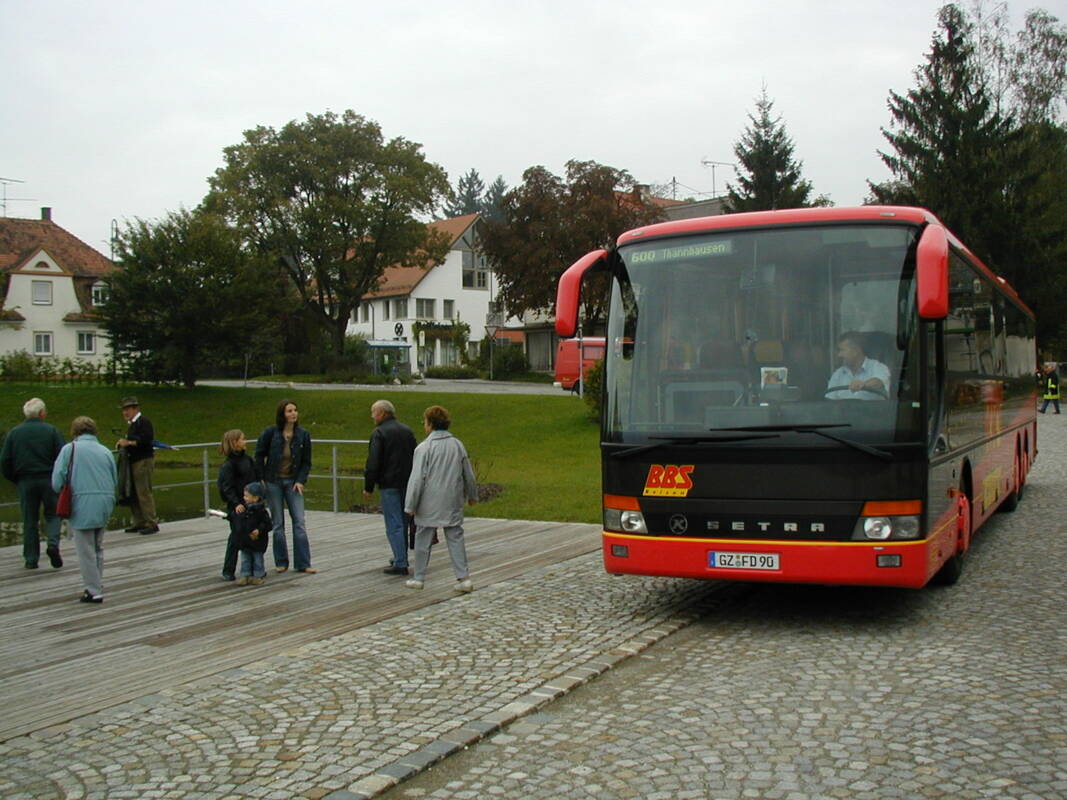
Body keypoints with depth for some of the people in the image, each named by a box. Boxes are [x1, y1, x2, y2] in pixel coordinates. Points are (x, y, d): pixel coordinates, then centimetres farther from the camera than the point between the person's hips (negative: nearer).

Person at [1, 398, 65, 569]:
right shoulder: (51, 431, -3)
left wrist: (15, 479, 13)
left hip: (25, 482, 2)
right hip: (48, 480, -2)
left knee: (29, 520, 8)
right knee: (52, 515, 11)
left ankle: (31, 559, 9)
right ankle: (53, 543, -14)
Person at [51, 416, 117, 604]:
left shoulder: (69, 449, -2)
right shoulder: (105, 451, 10)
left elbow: (57, 482, -6)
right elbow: (115, 481, 9)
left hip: (83, 506, -5)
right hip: (106, 505, 5)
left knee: (86, 551, 3)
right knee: (98, 548, 20)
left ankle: (94, 591, 5)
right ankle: (97, 585, 27)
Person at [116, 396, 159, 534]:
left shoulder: (144, 422, -9)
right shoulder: (132, 424, 20)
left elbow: (147, 440, -21)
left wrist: (129, 442, -20)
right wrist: (123, 443, 10)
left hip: (144, 461, -10)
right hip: (134, 461, 10)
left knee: (144, 493, -10)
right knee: (133, 494, 10)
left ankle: (151, 524, -7)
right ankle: (139, 523, 16)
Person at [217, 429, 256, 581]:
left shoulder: (247, 459, 9)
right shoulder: (228, 465, -13)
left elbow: (255, 479, 16)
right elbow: (227, 487, -16)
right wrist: (236, 503, -24)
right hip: (236, 506, -7)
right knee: (235, 537, -1)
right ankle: (228, 571, 9)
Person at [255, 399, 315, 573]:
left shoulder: (303, 435, -1)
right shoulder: (270, 433, -7)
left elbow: (306, 462, 4)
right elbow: (259, 455, 2)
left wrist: (301, 481, -7)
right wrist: (260, 479, -2)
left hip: (293, 482, 1)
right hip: (273, 482, -1)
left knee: (299, 522, -4)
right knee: (278, 523, 5)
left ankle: (303, 564, 0)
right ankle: (281, 563, 15)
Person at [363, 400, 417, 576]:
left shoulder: (379, 433, -10)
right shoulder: (407, 430, 13)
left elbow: (373, 463, -14)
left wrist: (368, 487, -8)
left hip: (389, 484, -7)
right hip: (407, 483, 7)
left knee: (394, 525, -5)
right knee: (403, 521, 18)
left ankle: (400, 564, -7)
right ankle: (401, 557, 27)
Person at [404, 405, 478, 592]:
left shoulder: (424, 448, -12)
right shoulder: (458, 445, 4)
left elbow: (417, 479, -13)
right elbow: (469, 475, 12)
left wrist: (410, 505, -7)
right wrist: (472, 494, 28)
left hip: (429, 506, -4)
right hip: (453, 503, 4)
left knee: (423, 541, 8)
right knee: (455, 538, 8)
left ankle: (418, 578, 17)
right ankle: (464, 578, 3)